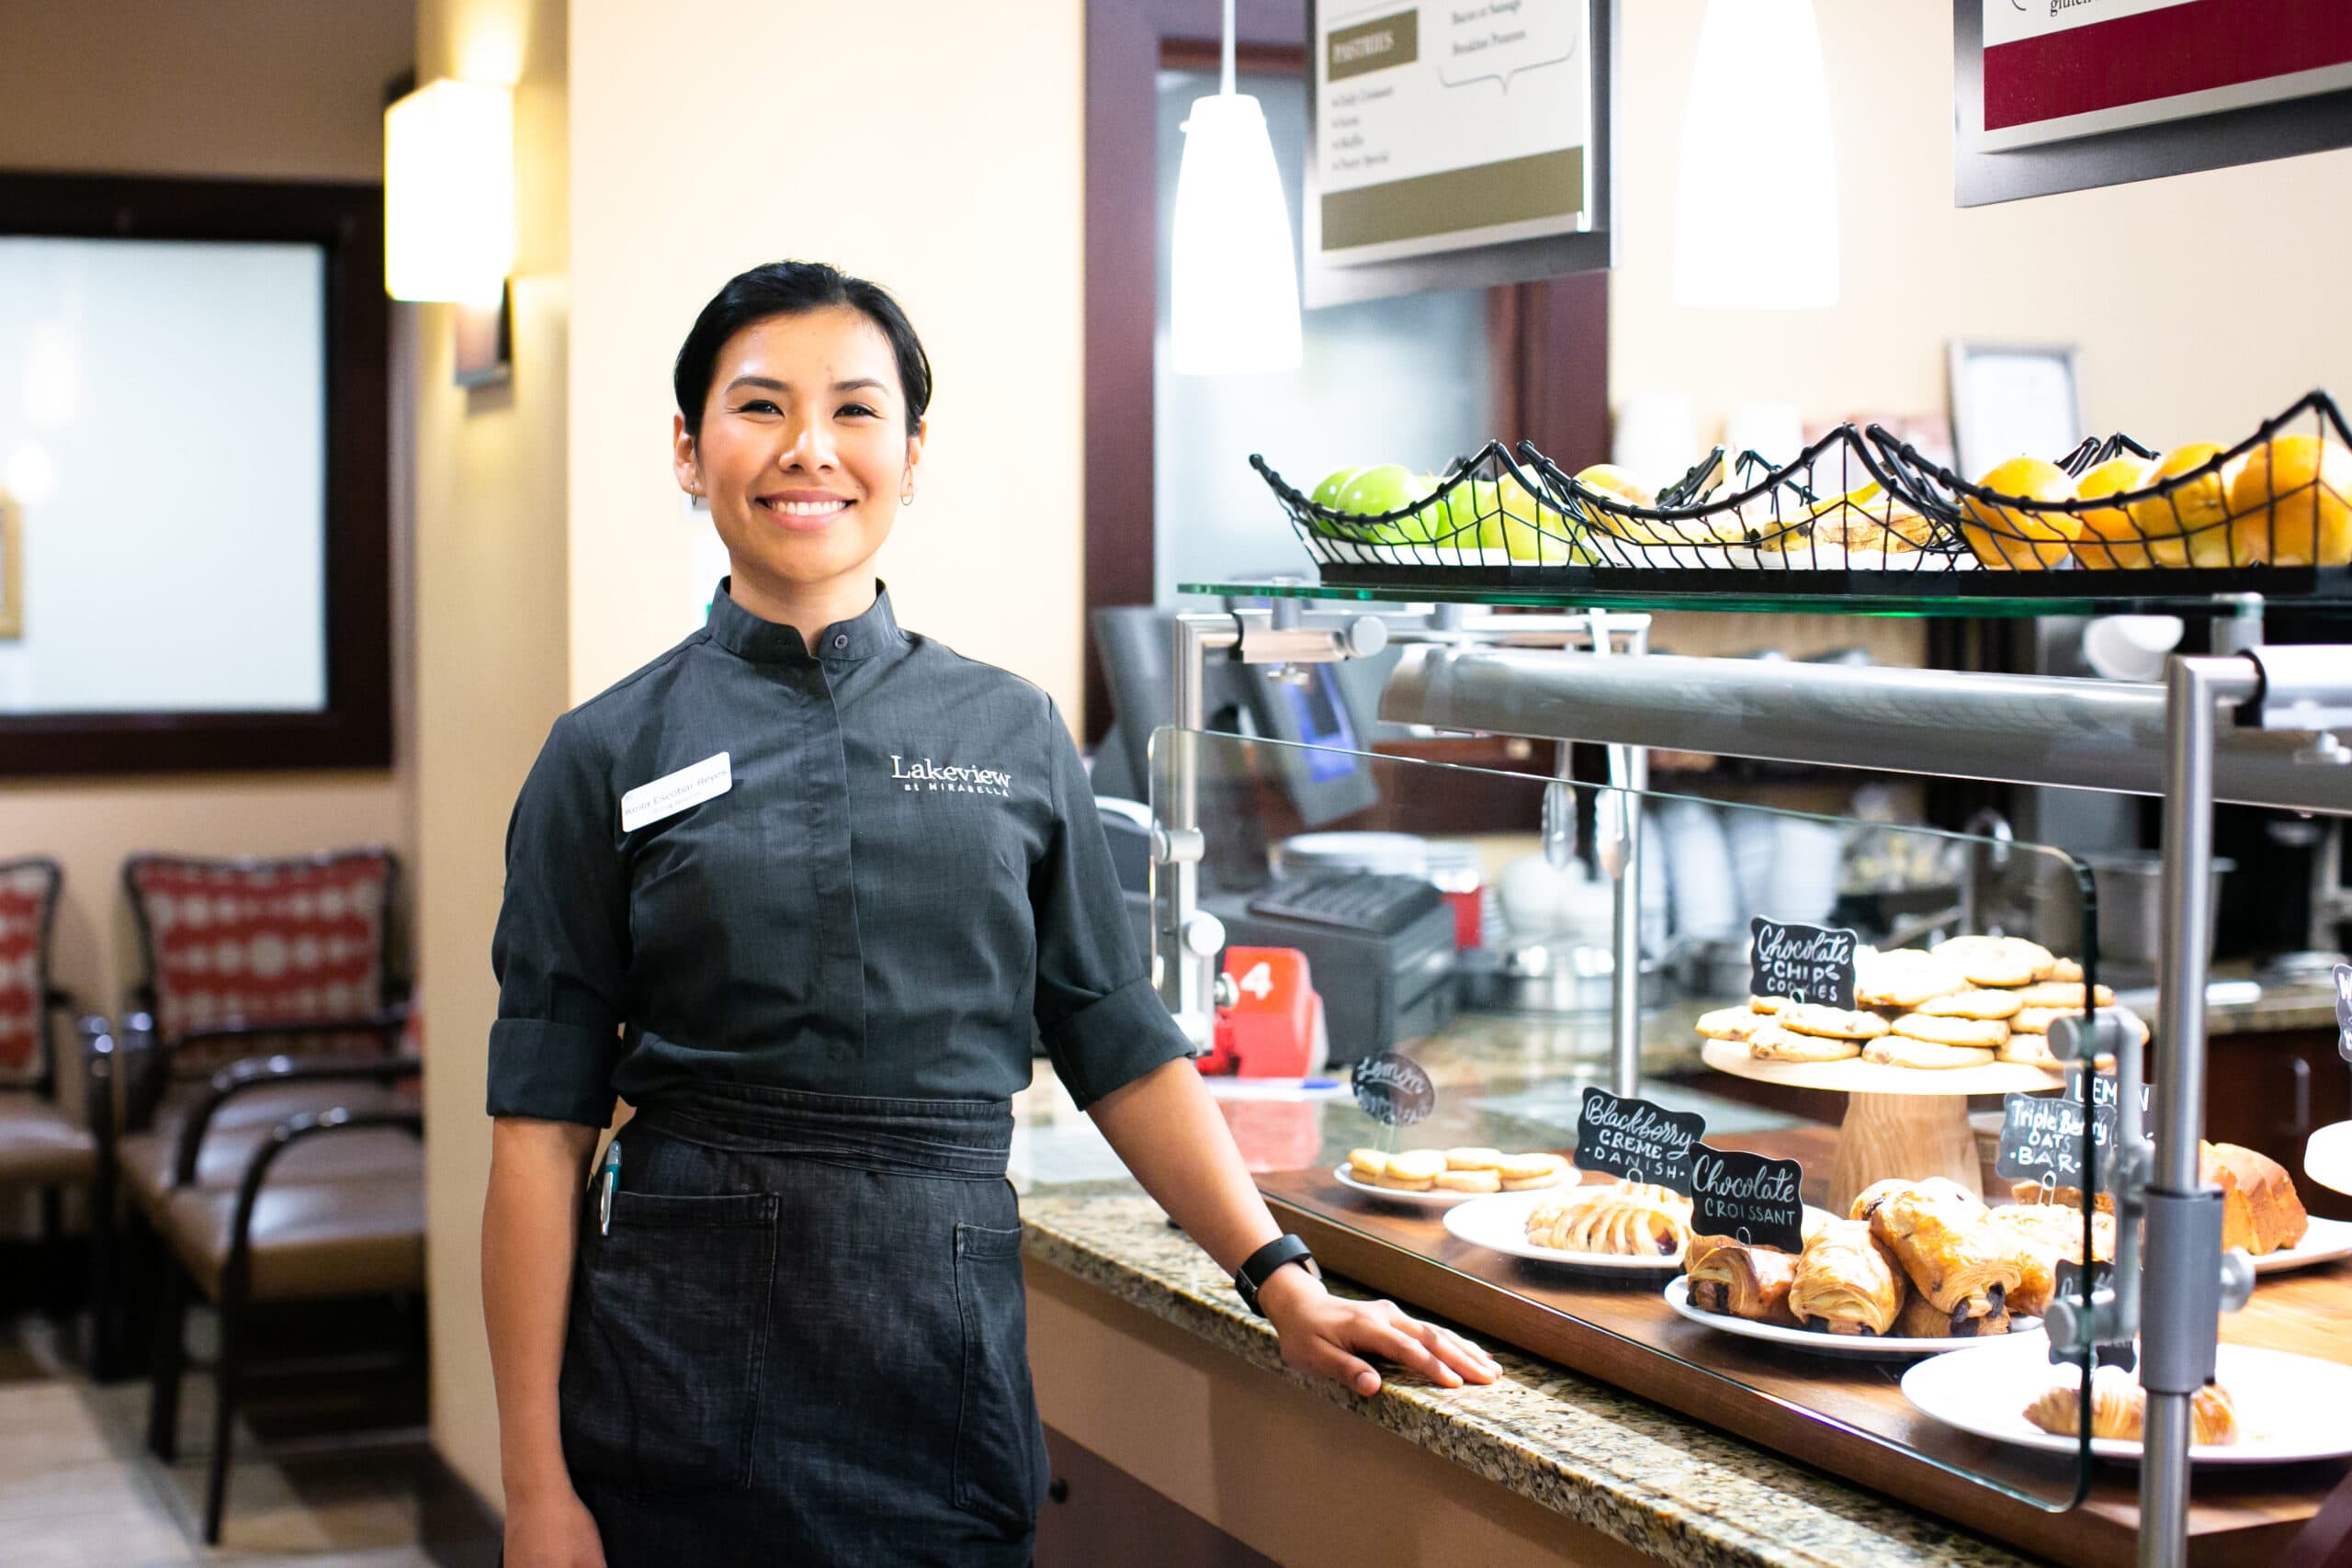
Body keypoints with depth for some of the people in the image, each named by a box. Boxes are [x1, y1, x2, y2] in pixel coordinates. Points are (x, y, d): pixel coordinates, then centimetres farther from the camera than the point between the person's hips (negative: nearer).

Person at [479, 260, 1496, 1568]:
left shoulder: (1016, 735, 6)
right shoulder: (611, 756, 1)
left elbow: (1123, 1051, 11)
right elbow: (544, 1130, -1)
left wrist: (1286, 1284, 2)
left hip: (951, 1362, 2)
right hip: (685, 1358, -1)